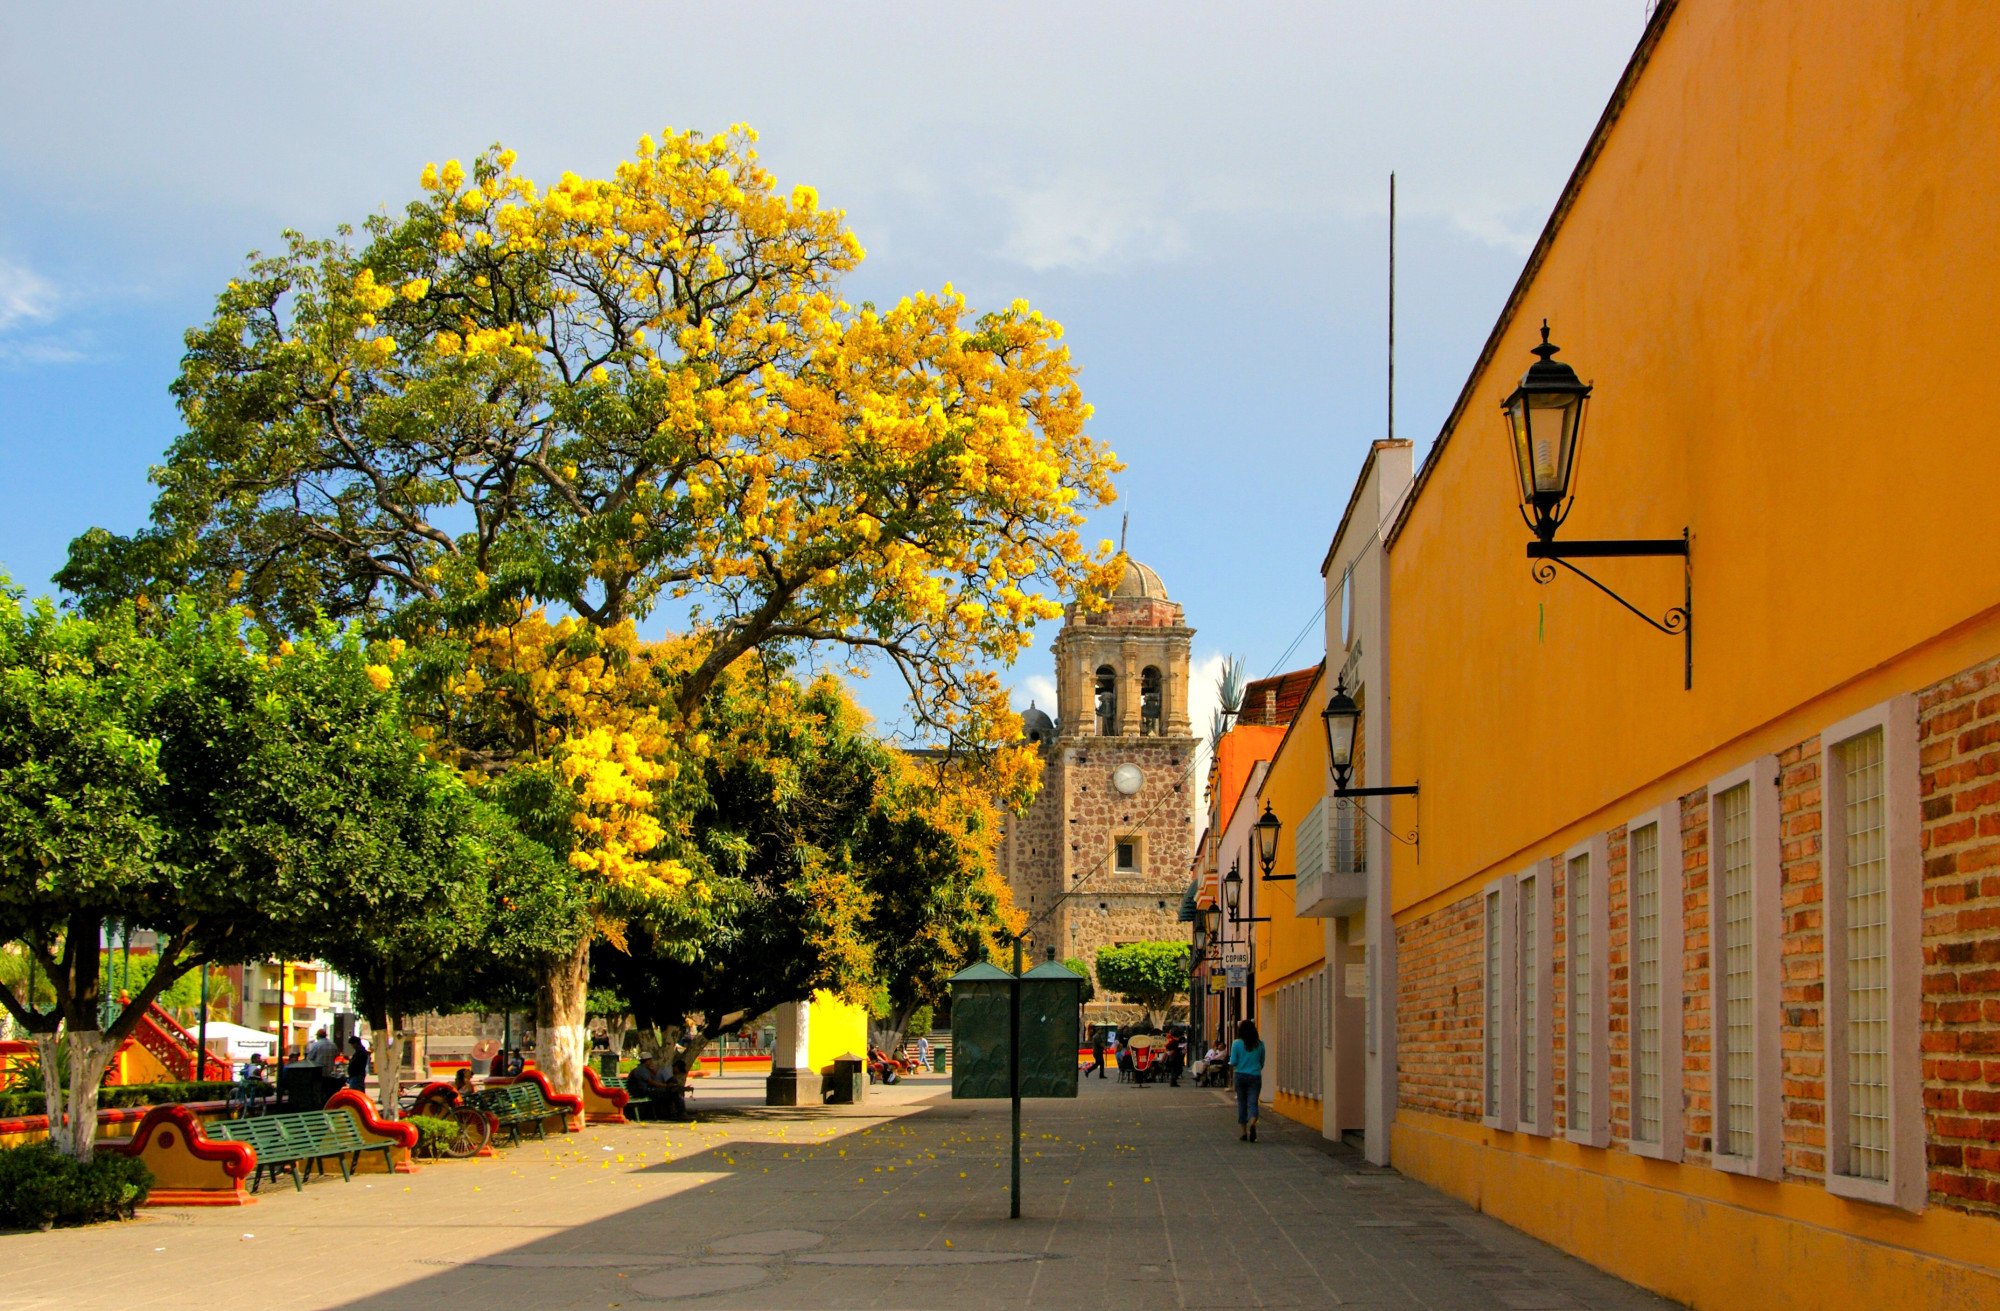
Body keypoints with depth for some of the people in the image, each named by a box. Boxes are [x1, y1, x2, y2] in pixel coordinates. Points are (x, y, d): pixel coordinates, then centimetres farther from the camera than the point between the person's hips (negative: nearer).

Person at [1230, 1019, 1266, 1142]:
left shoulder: (1237, 1044, -7)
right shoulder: (1260, 1044, -1)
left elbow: (1233, 1062, -6)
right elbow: (1262, 1062, 10)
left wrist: (1231, 1065, 17)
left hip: (1240, 1076, 0)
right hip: (1255, 1077, 1)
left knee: (1242, 1104, 10)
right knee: (1253, 1103, -2)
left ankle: (1244, 1133, 11)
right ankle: (1252, 1123, -31)